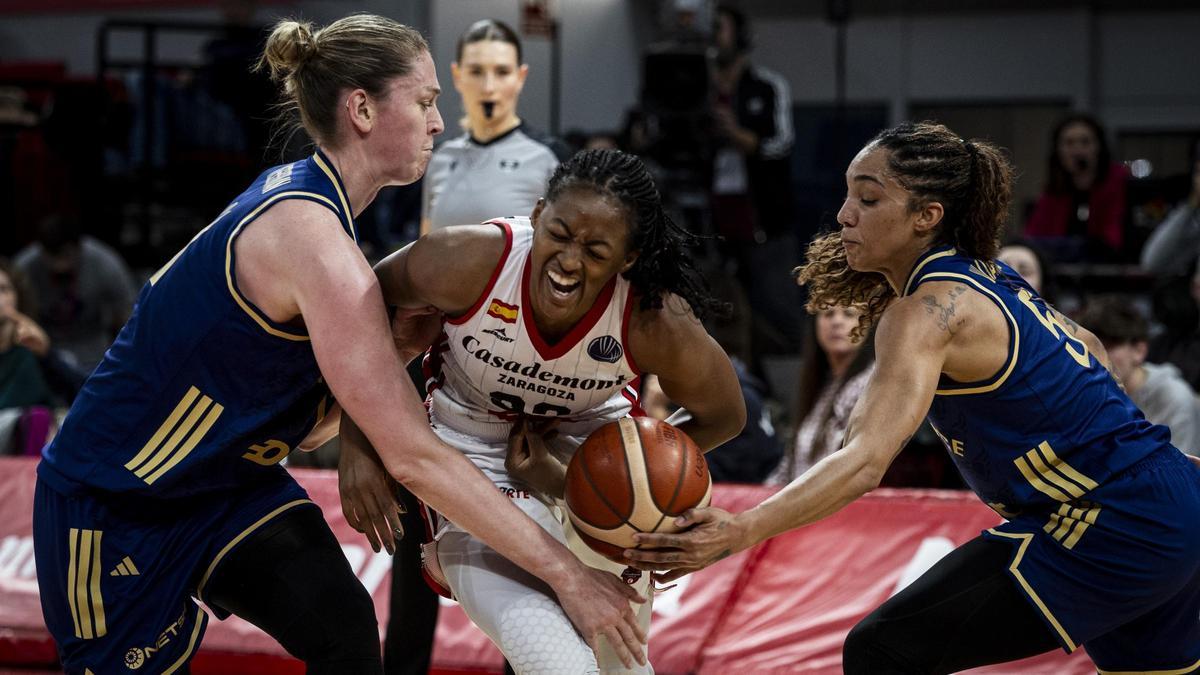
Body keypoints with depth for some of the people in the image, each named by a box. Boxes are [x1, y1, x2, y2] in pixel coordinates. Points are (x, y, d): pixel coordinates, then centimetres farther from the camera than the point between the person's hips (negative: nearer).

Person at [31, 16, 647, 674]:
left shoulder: (292, 194, 0)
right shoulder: (311, 236, -28)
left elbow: (312, 426, 2)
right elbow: (413, 458, -30)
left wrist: (389, 342, -15)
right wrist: (566, 572, -27)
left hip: (225, 481, 8)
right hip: (113, 502, -8)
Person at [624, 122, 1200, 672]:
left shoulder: (927, 310, -18)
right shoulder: (985, 276, 11)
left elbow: (866, 462, -30)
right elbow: (1088, 353, 25)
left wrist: (738, 533, -39)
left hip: (1110, 525, -10)